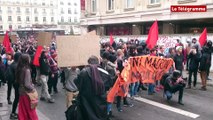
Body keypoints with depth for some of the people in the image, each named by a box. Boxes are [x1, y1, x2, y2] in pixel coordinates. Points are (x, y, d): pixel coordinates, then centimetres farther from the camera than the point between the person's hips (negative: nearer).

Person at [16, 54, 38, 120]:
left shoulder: (19, 69, 0)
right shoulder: (27, 70, -23)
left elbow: (18, 80, 10)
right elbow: (27, 84, -26)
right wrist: (33, 88, -9)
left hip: (21, 91, 7)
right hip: (27, 92, -7)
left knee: (22, 110, 17)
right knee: (30, 110, 9)